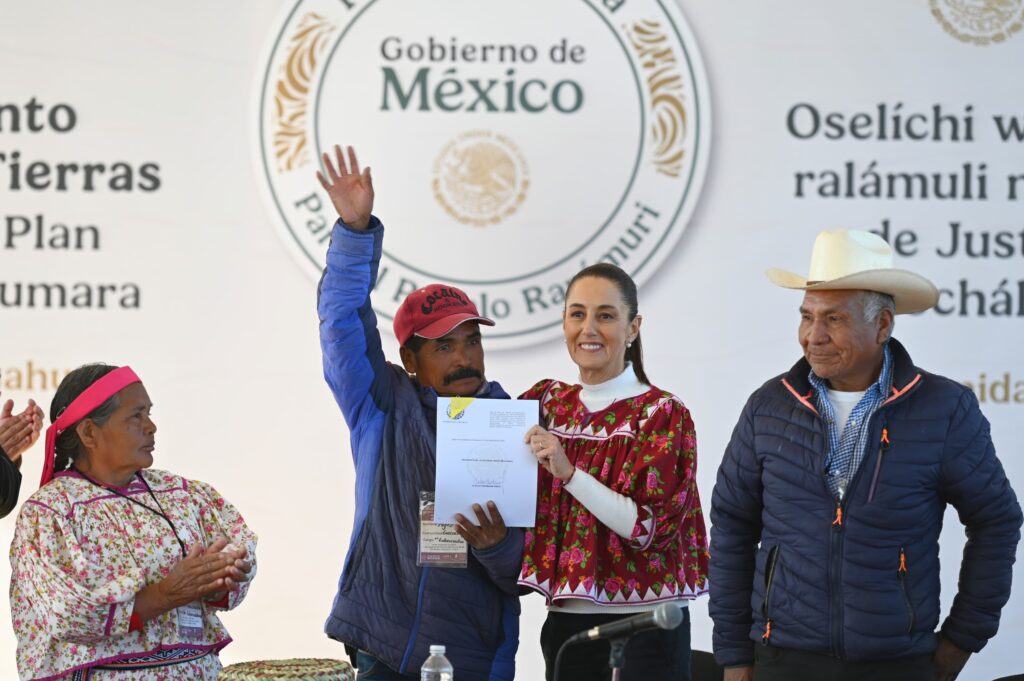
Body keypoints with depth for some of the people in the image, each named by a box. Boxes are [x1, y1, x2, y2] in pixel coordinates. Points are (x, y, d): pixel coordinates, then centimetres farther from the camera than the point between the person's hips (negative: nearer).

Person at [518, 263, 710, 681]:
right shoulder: (548, 403, 7)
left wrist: (569, 473, -24)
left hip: (644, 625, -4)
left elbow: (651, 527, -16)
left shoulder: (663, 414, -7)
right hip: (566, 622, 4)